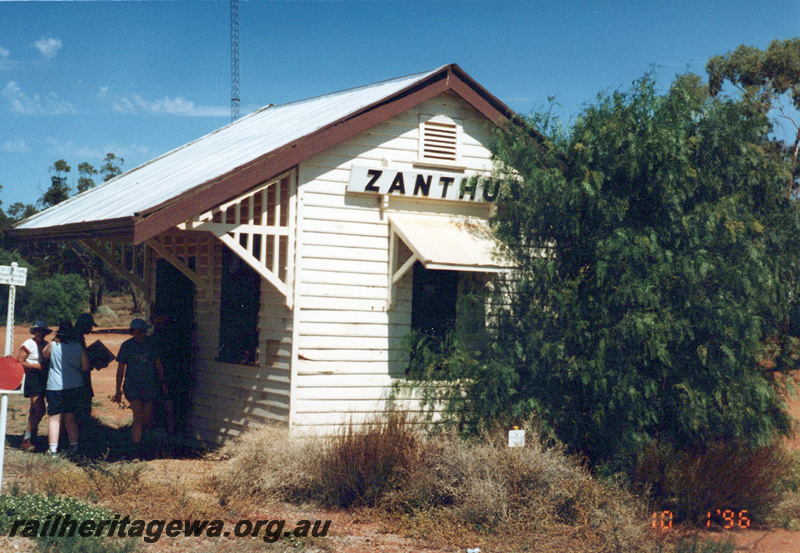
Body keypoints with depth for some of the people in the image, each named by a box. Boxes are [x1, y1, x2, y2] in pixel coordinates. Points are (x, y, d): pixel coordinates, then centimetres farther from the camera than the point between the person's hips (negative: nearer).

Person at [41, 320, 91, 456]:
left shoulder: (53, 345, -7)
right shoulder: (78, 347, -1)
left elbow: (44, 354, 14)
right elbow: (86, 367, 1)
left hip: (55, 387, -2)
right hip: (75, 386, 2)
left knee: (54, 419, 4)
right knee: (70, 418, 13)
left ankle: (53, 448, 1)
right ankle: (74, 446, 13)